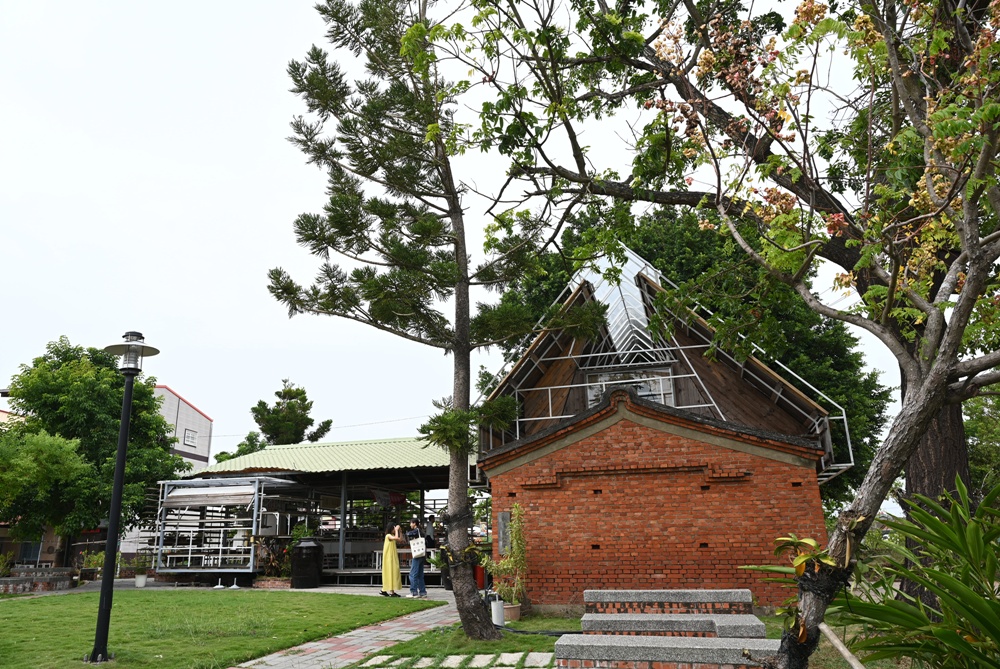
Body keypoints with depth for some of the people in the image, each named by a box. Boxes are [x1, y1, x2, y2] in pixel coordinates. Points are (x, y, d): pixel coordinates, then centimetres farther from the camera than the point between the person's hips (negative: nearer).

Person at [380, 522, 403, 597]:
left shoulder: (392, 536, 14)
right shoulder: (388, 535, -14)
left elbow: (400, 540, 12)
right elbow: (396, 538, -32)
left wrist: (400, 531, 6)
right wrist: (396, 530, -19)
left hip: (393, 557, 10)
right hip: (389, 557, -10)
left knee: (389, 574, 11)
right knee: (391, 572, -9)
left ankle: (384, 590, 16)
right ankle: (392, 591, -8)